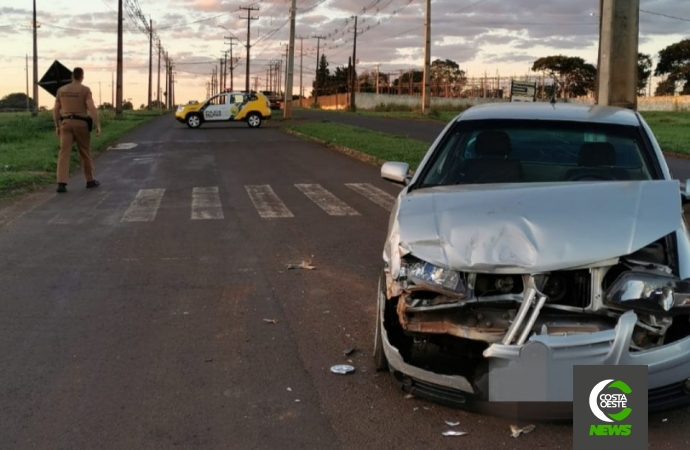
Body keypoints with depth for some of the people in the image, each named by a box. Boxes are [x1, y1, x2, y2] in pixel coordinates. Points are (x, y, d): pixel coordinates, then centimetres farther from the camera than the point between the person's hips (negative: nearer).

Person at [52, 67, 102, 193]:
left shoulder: (61, 90, 9)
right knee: (85, 152, 13)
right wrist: (98, 125, -13)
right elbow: (92, 108, -15)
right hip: (81, 124, -2)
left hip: (66, 124, 3)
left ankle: (61, 183, -17)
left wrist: (57, 126, 19)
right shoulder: (85, 90, -4)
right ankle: (90, 180, 24)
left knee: (64, 153, -5)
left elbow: (55, 110, 11)